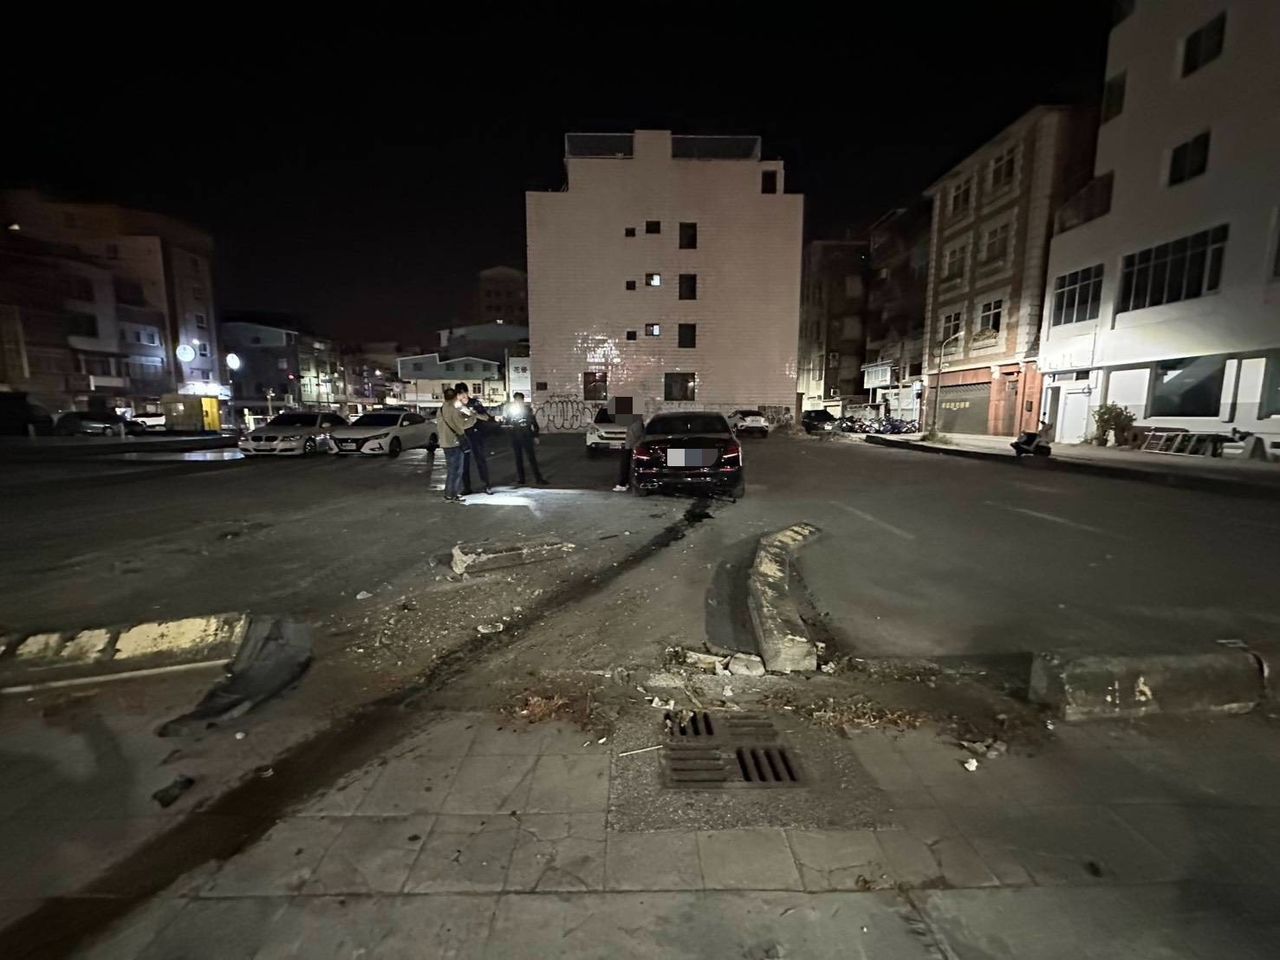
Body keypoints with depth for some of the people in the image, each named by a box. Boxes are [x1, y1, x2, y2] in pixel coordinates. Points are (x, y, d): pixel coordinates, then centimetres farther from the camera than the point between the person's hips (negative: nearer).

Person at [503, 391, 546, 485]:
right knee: (518, 458, 7)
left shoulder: (528, 409, 0)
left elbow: (534, 422, 2)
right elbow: (507, 423, 8)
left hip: (526, 437, -2)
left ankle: (538, 477, 2)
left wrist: (535, 436, -2)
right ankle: (520, 478, 14)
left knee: (532, 457, -2)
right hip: (515, 438, 2)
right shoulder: (510, 410, 3)